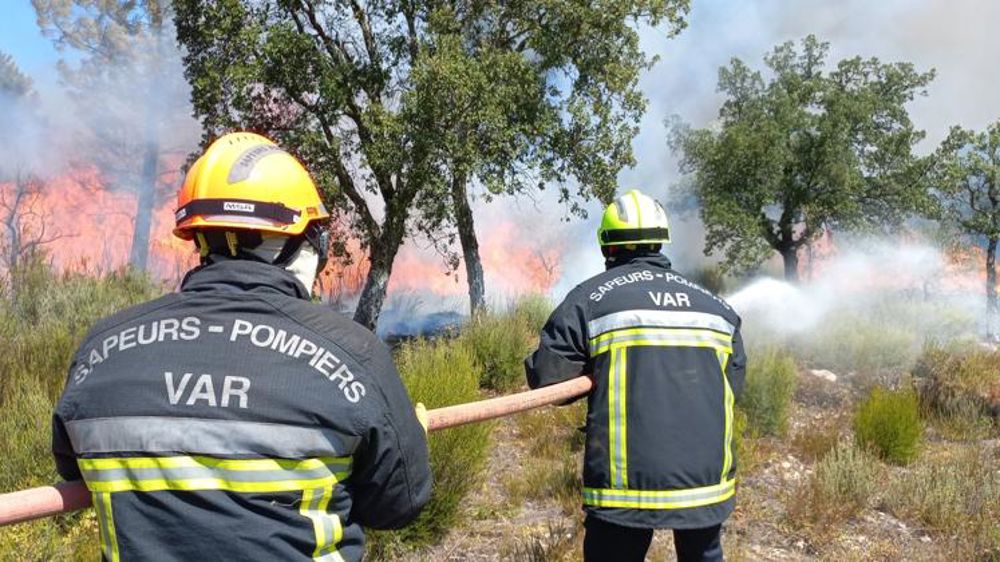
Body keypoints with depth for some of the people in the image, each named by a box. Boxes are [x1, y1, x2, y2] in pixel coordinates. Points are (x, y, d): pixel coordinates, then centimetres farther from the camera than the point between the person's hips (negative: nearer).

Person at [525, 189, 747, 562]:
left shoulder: (590, 297, -4)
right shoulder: (714, 305, 9)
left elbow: (545, 377, -8)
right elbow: (734, 381, 11)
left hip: (628, 482, -4)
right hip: (708, 477, 4)